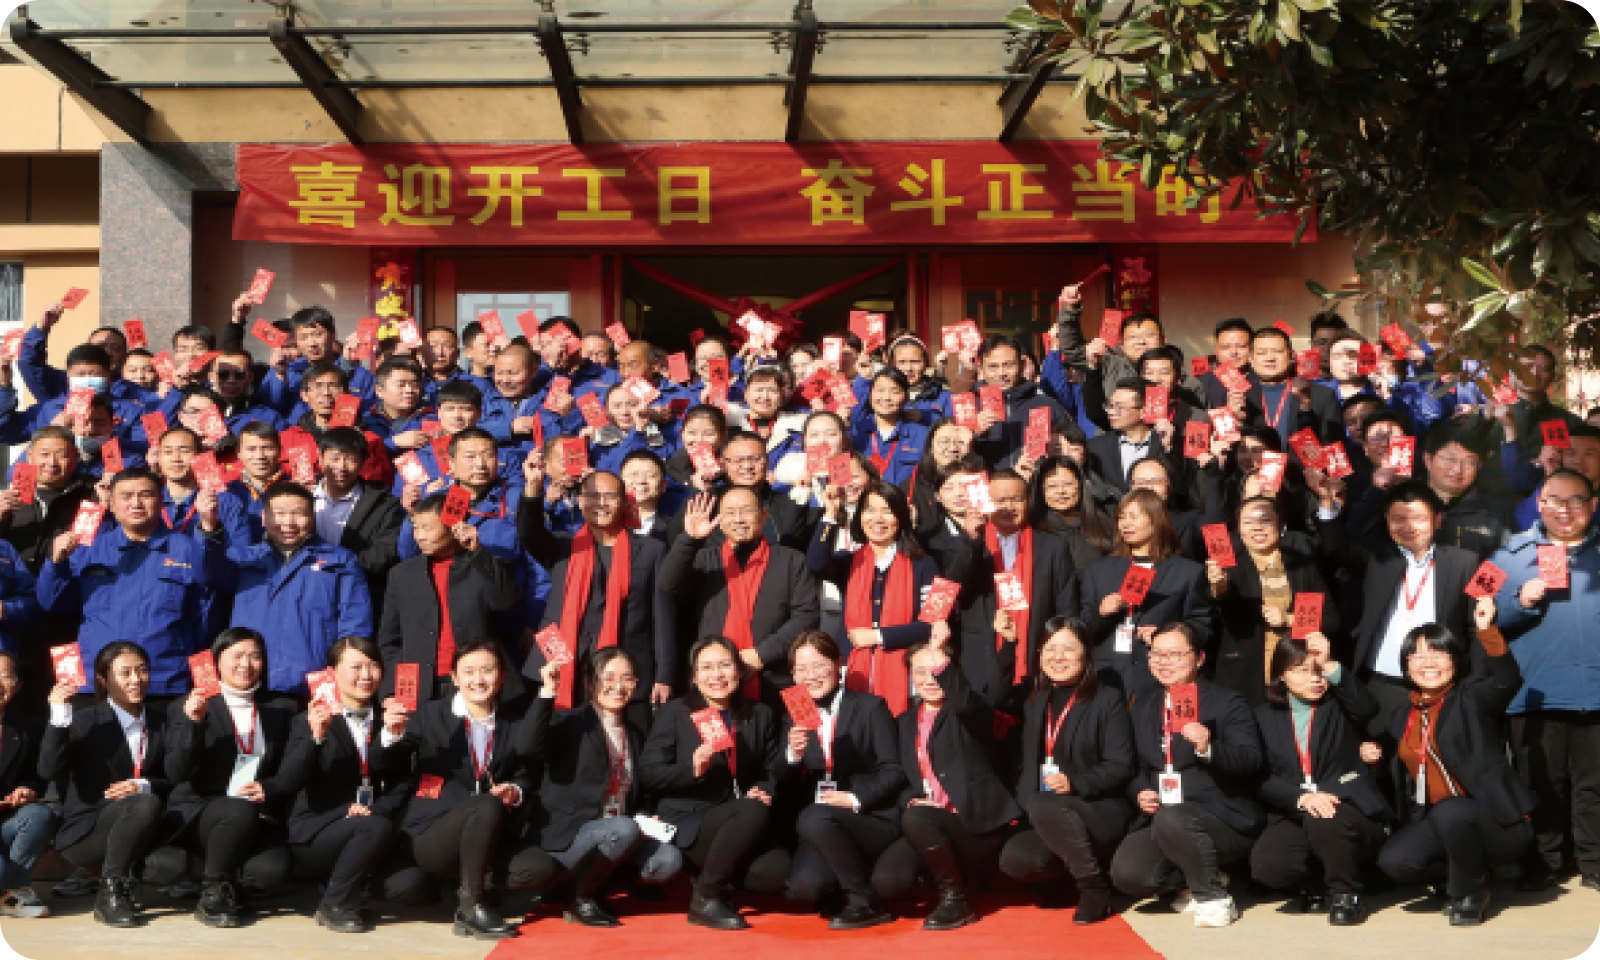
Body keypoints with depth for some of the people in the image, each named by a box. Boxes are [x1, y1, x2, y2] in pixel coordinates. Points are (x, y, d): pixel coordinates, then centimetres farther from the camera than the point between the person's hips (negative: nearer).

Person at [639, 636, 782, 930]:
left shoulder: (760, 715, 16)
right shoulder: (674, 713, 4)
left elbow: (773, 769, 13)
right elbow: (648, 772, -2)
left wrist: (764, 790, -10)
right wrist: (691, 769, -20)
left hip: (736, 821, 4)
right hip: (687, 822, -4)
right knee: (753, 811, -34)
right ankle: (705, 899, -19)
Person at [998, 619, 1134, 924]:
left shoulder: (1107, 700, 0)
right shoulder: (1036, 704, 17)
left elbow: (1120, 766, -9)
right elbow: (1027, 764, 23)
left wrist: (1075, 783, -22)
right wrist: (1023, 801, 5)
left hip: (1103, 812, -5)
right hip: (1041, 815, 5)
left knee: (1044, 806, -36)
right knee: (1014, 859, -25)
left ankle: (1095, 887, -18)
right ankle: (1061, 876, 10)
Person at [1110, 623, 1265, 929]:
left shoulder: (1227, 703, -1)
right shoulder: (1143, 708, 17)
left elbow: (1251, 762, -12)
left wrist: (1209, 749, -30)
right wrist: (1141, 792, 0)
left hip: (1225, 820, -5)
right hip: (1161, 818, 5)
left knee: (1170, 820, -37)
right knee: (1126, 874, -23)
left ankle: (1214, 898, -13)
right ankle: (1190, 881, 8)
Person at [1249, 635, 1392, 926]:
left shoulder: (1340, 706, 9)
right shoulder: (1267, 716, 13)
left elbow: (1367, 709, -17)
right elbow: (1265, 779, 3)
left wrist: (1330, 665, -25)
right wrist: (1301, 798, -16)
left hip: (1348, 809, -2)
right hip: (1294, 818, 2)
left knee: (1324, 823, -37)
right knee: (1265, 864, -28)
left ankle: (1345, 894, -8)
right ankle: (1315, 887, 7)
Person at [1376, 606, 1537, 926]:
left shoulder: (1470, 697, -5)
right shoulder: (1402, 717, 13)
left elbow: (1506, 680, -28)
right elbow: (1402, 778, 24)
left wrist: (1487, 629, -39)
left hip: (1497, 824, -6)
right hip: (1438, 824, 6)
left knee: (1449, 812, -37)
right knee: (1393, 861, -20)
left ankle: (1470, 893, -8)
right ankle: (1467, 874, 11)